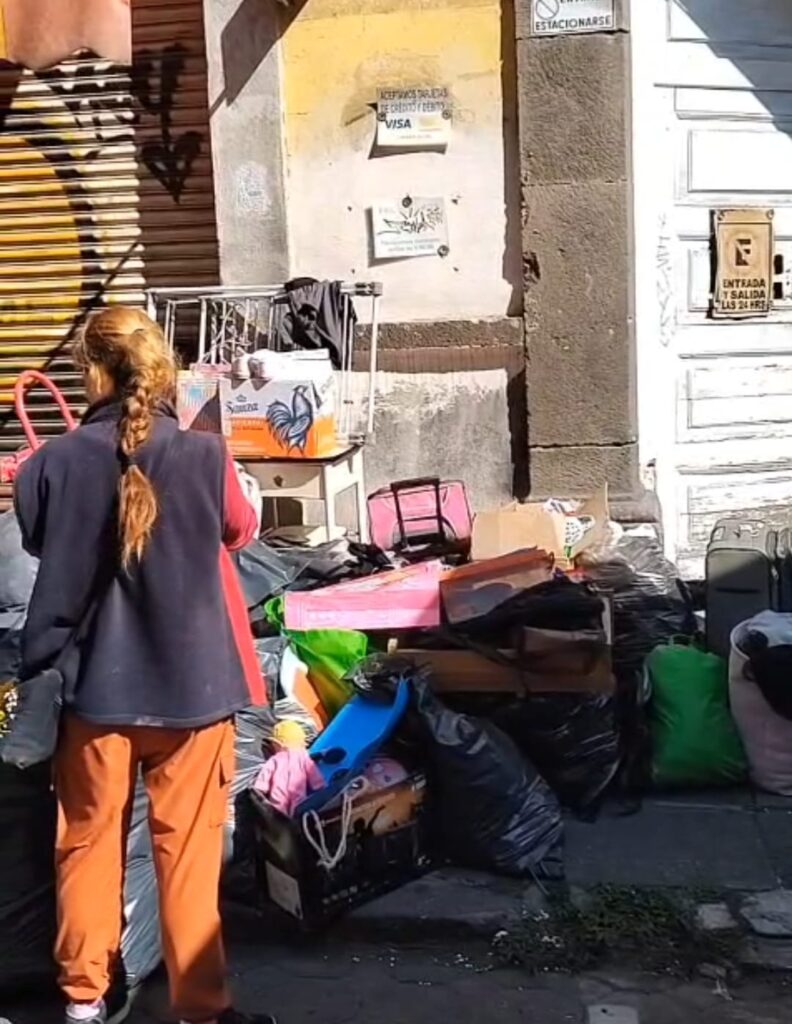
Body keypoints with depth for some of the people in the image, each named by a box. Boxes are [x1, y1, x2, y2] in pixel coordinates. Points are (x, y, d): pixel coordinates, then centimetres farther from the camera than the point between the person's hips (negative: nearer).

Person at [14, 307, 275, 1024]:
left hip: (94, 683, 2)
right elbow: (240, 531, 7)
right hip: (190, 682, -1)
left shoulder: (54, 464, -10)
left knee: (89, 840, 17)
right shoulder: (203, 457, -13)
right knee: (188, 849, 9)